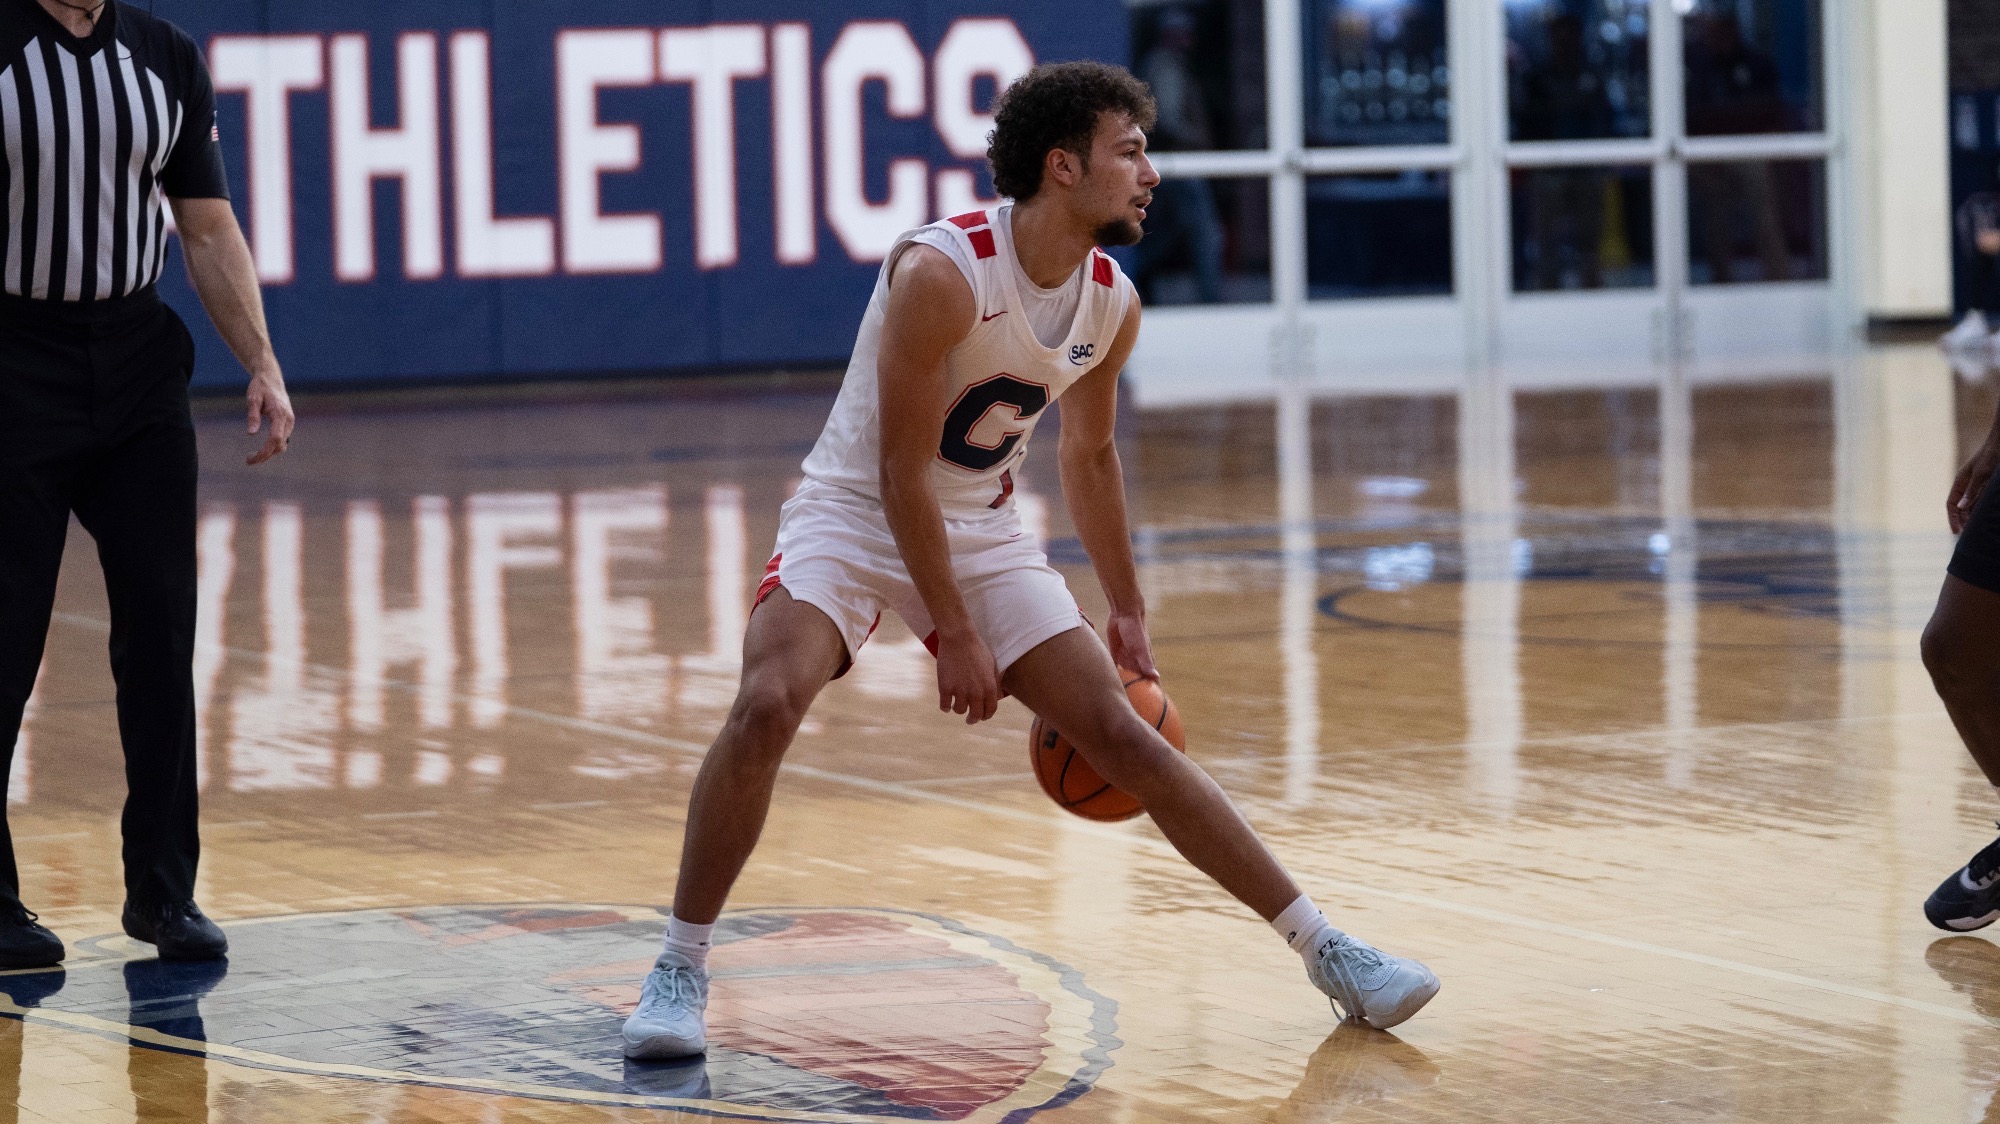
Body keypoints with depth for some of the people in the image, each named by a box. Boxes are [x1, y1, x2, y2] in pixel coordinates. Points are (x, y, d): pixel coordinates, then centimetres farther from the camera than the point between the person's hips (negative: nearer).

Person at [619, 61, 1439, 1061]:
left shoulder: (1111, 304, -5)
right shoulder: (942, 273, -27)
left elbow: (1089, 456, 13)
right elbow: (902, 469, -23)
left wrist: (1127, 613, 16)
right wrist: (955, 635, -21)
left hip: (981, 530, 5)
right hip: (856, 516, -5)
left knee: (1121, 734, -1)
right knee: (765, 706, -29)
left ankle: (1322, 948, 6)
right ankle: (679, 969, -15)